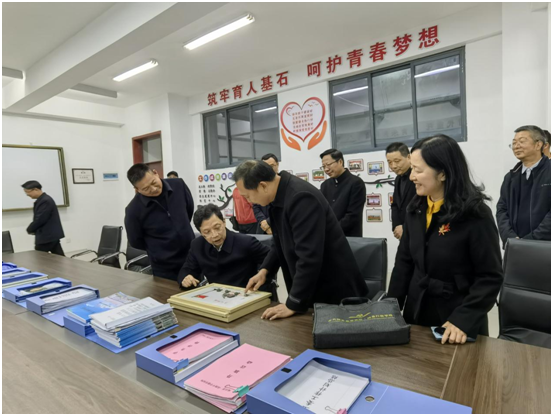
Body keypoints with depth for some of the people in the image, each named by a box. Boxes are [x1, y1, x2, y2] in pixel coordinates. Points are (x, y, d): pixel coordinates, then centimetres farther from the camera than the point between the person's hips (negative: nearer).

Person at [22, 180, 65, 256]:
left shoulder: (45, 201, -18)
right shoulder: (42, 200, 14)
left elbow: (40, 219, -20)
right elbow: (38, 218, 20)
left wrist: (29, 229, -4)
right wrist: (32, 229, 8)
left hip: (47, 236, -9)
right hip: (51, 235, 9)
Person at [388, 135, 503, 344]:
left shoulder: (476, 214, -16)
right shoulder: (415, 209, -1)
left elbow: (490, 276, -13)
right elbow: (404, 262, 4)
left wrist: (463, 320, -23)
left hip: (459, 323, -4)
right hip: (417, 313, 5)